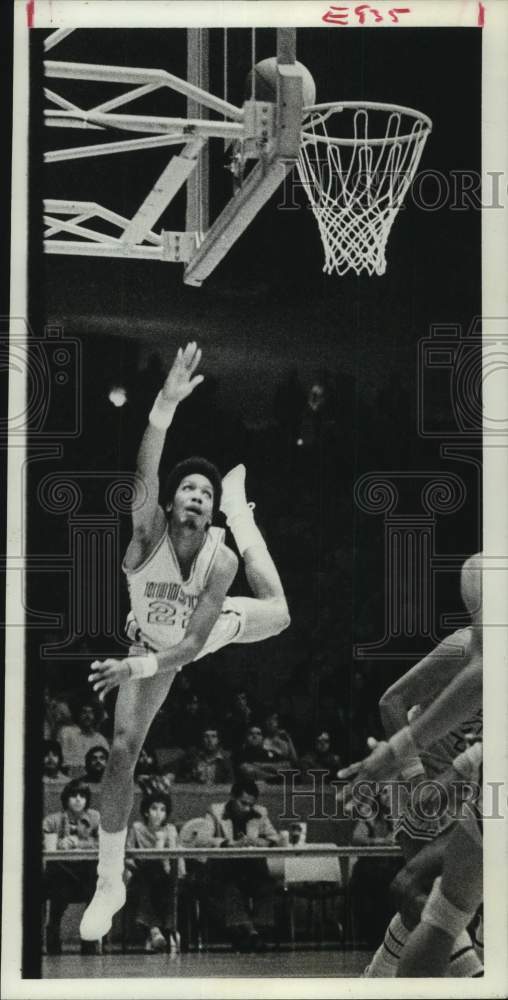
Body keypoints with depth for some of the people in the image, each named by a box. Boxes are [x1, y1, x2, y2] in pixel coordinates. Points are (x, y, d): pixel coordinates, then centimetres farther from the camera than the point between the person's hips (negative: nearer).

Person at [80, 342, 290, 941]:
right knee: (122, 751, -10)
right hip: (152, 640, -1)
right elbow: (143, 476, -61)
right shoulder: (148, 532, -39)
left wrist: (137, 667, -52)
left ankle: (241, 507, 42)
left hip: (207, 631, 1)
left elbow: (193, 644, -36)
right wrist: (166, 404, -78)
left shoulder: (221, 561, -37)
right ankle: (110, 883, 2)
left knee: (278, 614, 23)